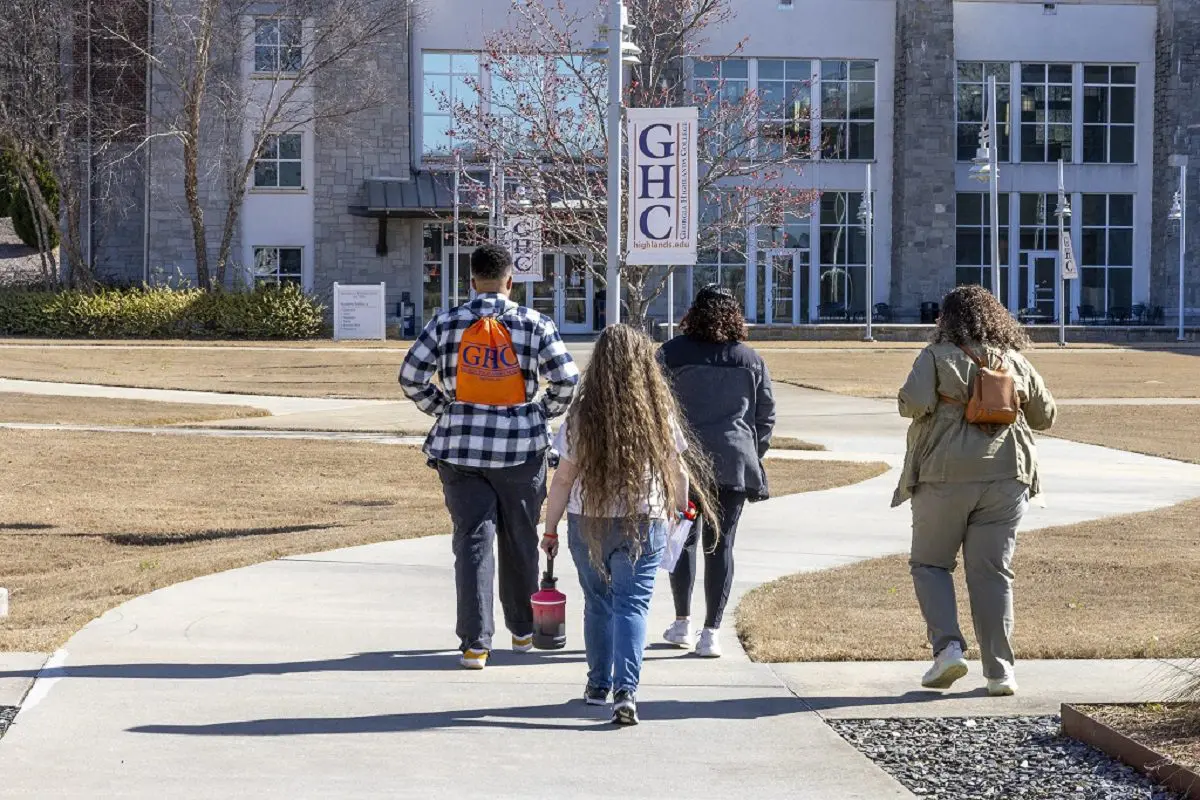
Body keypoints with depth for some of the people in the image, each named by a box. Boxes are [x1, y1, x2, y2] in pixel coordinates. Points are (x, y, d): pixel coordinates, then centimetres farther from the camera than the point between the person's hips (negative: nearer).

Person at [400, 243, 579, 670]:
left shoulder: (447, 323, -1)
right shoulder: (534, 325, -4)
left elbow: (411, 377, -1)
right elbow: (567, 383, -7)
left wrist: (444, 410, 11)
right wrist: (540, 414, 10)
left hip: (460, 447, 0)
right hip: (521, 449, 0)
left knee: (472, 541, 1)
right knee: (520, 542, 15)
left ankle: (475, 643, -7)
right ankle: (523, 630, 29)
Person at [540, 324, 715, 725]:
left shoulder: (583, 414, -7)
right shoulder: (659, 414, -5)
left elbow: (563, 478, -4)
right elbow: (677, 469, 4)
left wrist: (550, 530, 5)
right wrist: (681, 506, 22)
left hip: (588, 522, 1)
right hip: (644, 523, -1)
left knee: (598, 602, 18)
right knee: (632, 605, -1)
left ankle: (599, 685, 29)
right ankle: (626, 689, -18)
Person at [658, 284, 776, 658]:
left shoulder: (672, 354, -1)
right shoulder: (751, 359, 6)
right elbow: (766, 415, 10)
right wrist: (752, 456, 20)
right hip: (734, 464, 1)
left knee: (683, 539, 14)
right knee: (721, 544, 3)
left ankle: (682, 622, 17)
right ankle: (711, 632, -2)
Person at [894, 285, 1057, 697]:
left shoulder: (937, 357, -2)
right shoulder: (1015, 362, 10)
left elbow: (913, 403, -16)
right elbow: (1045, 416, 16)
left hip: (946, 476, -3)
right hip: (1006, 476, 3)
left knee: (930, 563, 12)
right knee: (993, 572, 6)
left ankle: (947, 645, -5)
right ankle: (999, 670, 2)